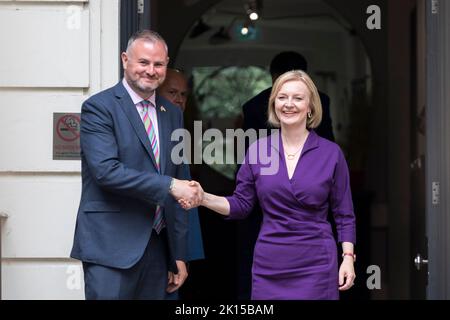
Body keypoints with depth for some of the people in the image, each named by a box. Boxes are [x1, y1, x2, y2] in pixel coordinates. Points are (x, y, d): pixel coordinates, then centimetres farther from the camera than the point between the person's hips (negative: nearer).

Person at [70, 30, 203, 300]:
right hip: (111, 247, -5)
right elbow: (106, 170, -18)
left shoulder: (173, 113, 14)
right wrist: (169, 186, -21)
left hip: (158, 248, 6)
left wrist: (179, 255, 12)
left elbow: (181, 183, 15)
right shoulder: (98, 107, -5)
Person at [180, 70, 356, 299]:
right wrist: (204, 198, -11)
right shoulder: (257, 149, 2)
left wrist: (348, 257, -5)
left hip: (316, 264, -1)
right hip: (269, 264, 2)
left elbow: (343, 214, 3)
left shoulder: (331, 153, -2)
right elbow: (241, 205, 5)